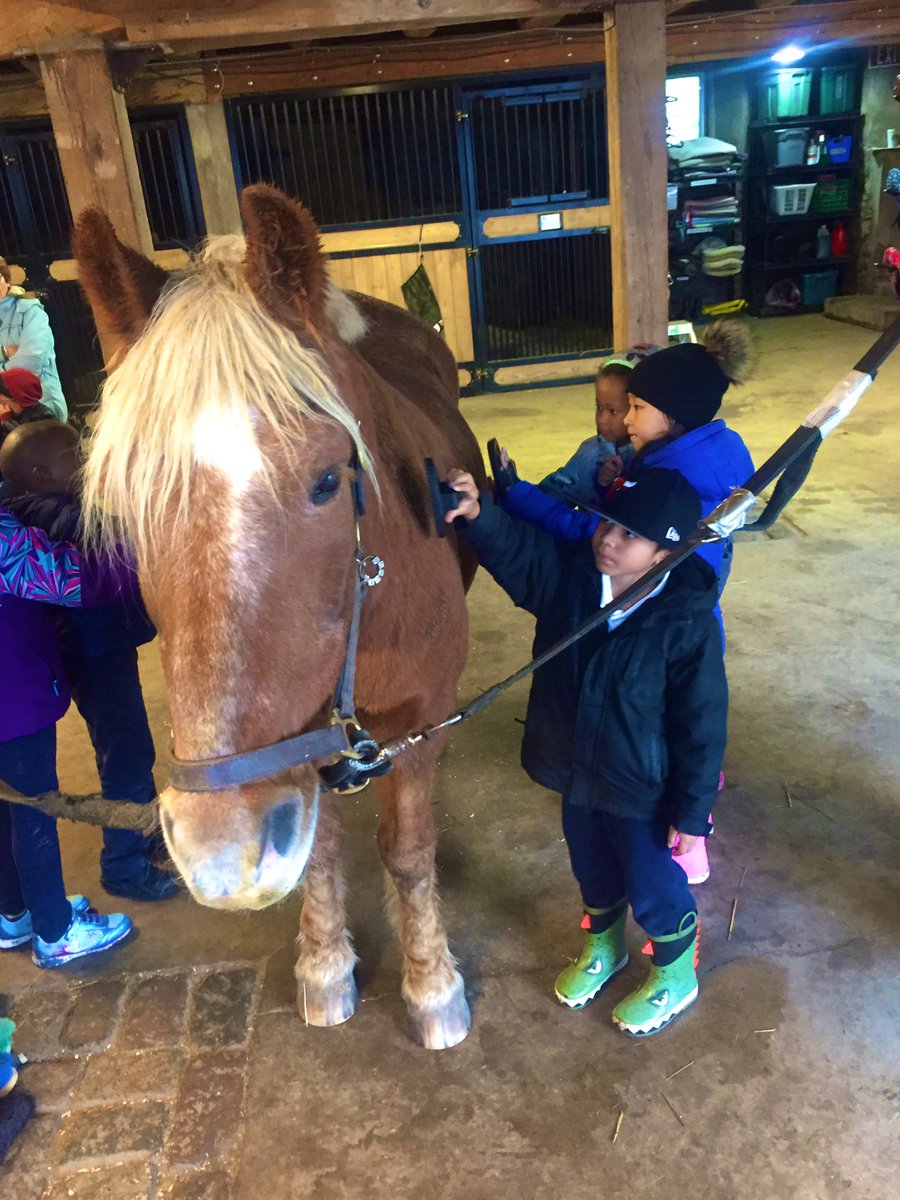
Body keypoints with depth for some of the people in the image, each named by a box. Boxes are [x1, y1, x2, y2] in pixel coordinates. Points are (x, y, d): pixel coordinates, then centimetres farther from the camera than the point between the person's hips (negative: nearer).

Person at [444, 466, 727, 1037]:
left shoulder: (688, 623, -26)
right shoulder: (568, 574, -13)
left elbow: (702, 727, -20)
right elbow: (515, 547, -17)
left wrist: (692, 812, -14)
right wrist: (479, 512, -40)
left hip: (645, 790, -5)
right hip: (577, 773, 5)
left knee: (653, 887, 16)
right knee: (593, 872, 28)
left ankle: (676, 976, 46)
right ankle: (603, 945, 57)